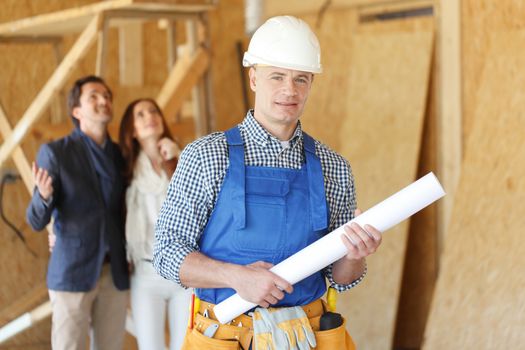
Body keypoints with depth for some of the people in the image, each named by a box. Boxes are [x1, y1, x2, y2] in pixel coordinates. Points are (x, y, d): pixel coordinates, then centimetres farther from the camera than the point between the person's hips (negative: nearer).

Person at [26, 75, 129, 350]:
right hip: (72, 272, -4)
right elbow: (37, 222, -7)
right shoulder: (55, 152, -4)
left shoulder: (120, 155, 9)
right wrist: (44, 195, -26)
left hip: (115, 273, 4)